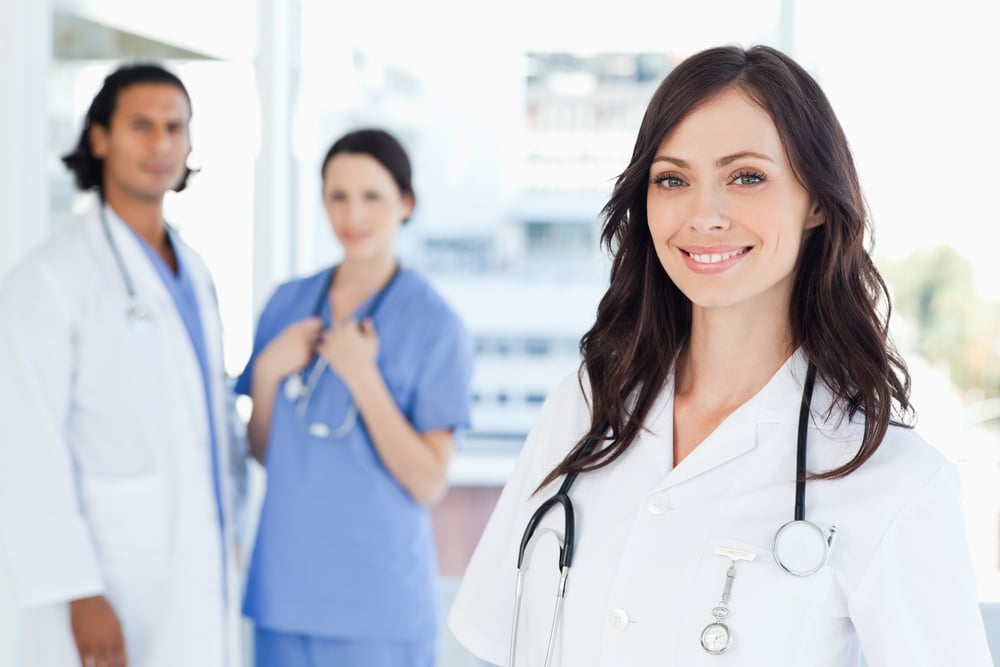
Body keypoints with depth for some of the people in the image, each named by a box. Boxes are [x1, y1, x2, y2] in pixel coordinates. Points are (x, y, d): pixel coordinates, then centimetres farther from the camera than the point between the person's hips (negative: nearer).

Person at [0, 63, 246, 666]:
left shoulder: (191, 272, 13)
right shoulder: (51, 277, -11)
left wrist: (229, 527, 14)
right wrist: (76, 593, -20)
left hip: (198, 586, 7)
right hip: (109, 598, -7)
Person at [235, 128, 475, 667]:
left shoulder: (434, 324, -7)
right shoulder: (288, 304, 6)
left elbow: (428, 484, -11)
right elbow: (263, 452, 11)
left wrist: (362, 376, -19)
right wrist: (267, 371, -6)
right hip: (286, 585, 4)